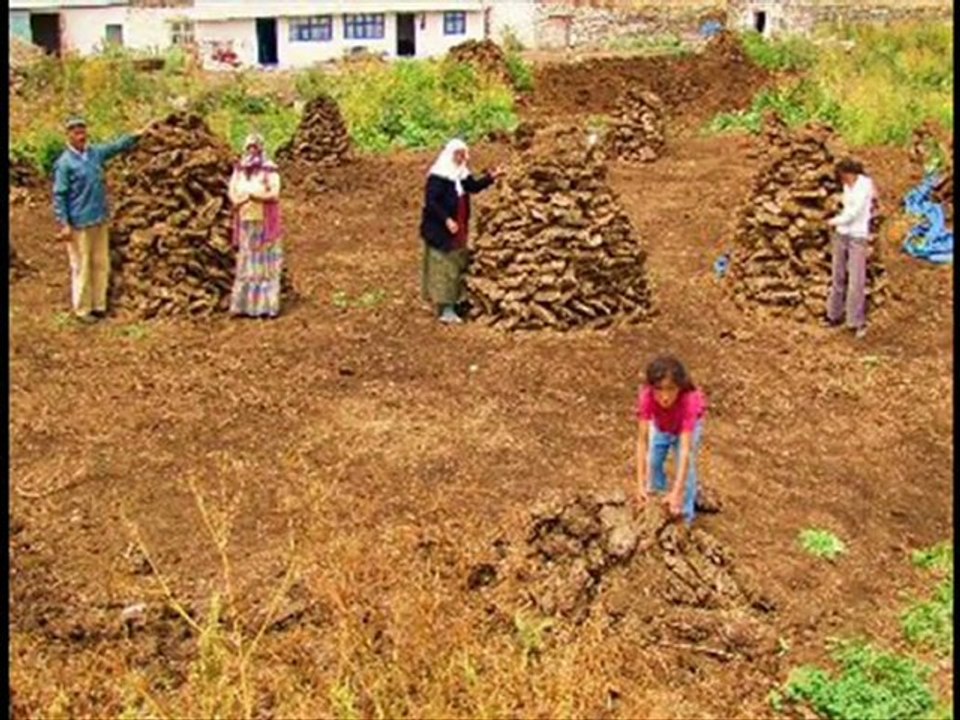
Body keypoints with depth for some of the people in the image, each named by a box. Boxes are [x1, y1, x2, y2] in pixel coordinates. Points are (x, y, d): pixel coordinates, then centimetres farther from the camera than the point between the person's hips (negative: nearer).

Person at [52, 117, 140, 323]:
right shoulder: (64, 163, -10)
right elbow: (59, 196, -11)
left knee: (101, 264, 12)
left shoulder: (95, 152, 6)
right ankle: (82, 309, 11)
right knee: (81, 267, 1)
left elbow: (117, 146, 20)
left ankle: (99, 305, 23)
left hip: (100, 220, 6)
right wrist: (64, 224, -15)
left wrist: (137, 135, 10)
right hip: (79, 224, -6)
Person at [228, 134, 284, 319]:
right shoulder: (239, 170, 11)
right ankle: (244, 306, 6)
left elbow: (274, 193, -15)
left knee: (265, 264, -4)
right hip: (245, 222, 5)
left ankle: (267, 306, -4)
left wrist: (248, 192, -12)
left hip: (264, 223, -5)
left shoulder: (269, 169, -4)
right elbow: (232, 194, 5)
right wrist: (258, 193, -10)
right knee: (246, 264, 5)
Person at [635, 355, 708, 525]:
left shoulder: (689, 401, -45)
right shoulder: (646, 397, -40)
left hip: (687, 426, -2)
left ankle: (685, 520, 4)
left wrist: (676, 492, -53)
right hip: (660, 426, 2)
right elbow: (642, 441, -41)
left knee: (687, 468, -12)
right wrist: (640, 484, -46)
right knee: (653, 462, 1)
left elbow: (686, 450, -47)